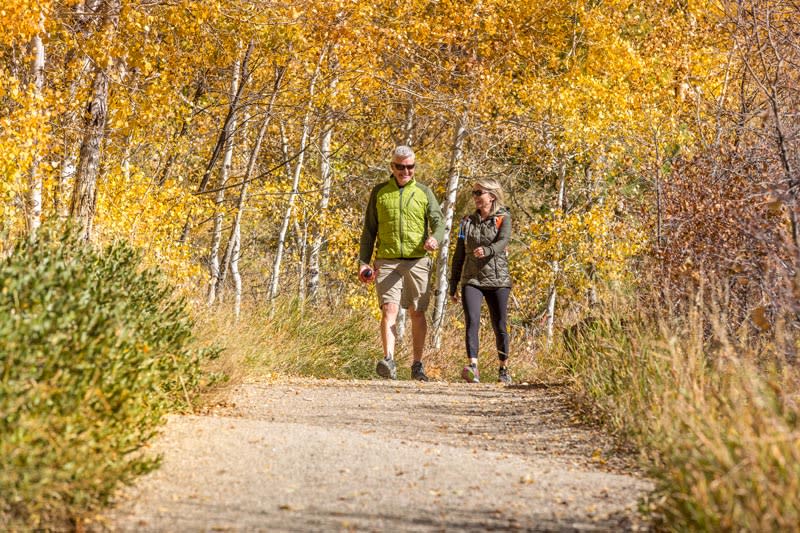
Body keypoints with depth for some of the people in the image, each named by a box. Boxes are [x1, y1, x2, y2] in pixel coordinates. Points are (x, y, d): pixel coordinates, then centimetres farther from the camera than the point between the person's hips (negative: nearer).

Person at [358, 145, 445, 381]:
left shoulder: (424, 192, 9)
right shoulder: (379, 192, 9)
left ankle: (417, 365, 14)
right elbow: (369, 229, 12)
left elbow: (439, 221, -1)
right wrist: (363, 261, 4)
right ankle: (388, 361, -26)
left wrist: (435, 238, -25)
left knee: (417, 313, 5)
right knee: (389, 309, -16)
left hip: (417, 262, 1)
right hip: (387, 262, -1)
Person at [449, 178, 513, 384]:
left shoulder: (503, 218, 2)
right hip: (472, 280, 2)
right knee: (472, 321, -18)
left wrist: (487, 250, -40)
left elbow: (503, 241, -18)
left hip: (497, 280, -2)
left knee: (500, 327, 5)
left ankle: (503, 369, 23)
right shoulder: (468, 221, 11)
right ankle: (473, 367, -29)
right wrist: (453, 285, 12)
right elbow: (459, 255, 14)